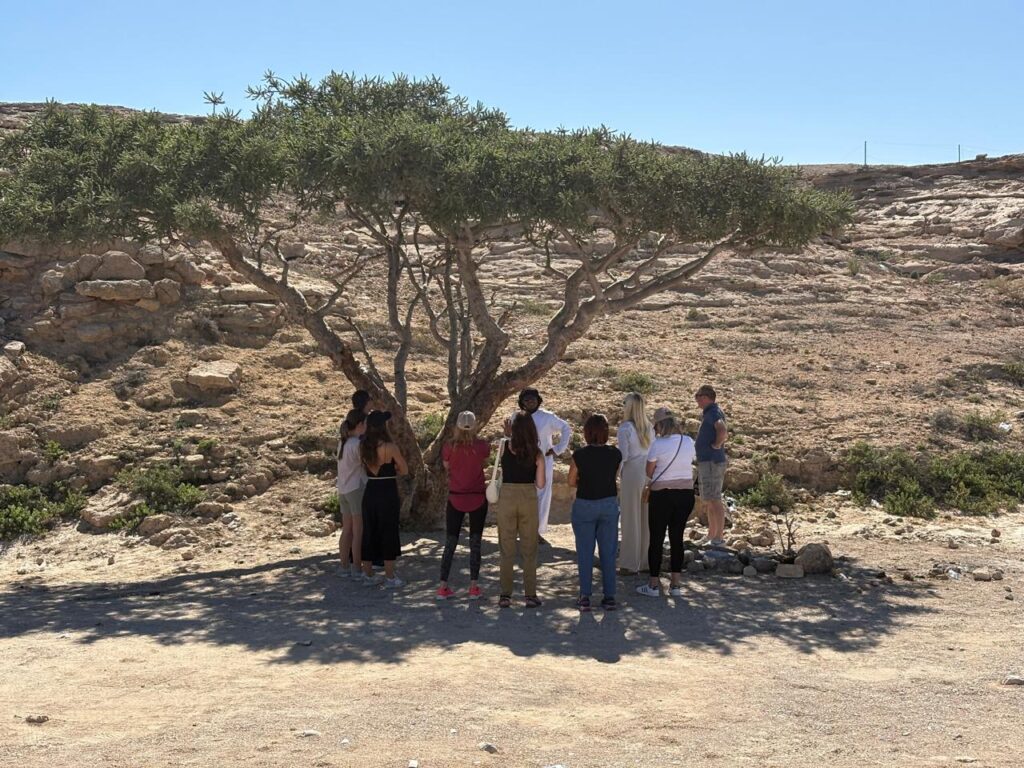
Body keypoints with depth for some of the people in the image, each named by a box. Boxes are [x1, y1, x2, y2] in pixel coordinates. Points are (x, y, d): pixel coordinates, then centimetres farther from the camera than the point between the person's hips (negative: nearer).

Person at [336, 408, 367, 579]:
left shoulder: (343, 442, 8)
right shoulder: (357, 444, -16)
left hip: (343, 490, 8)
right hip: (357, 489, -8)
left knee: (347, 530, 14)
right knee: (358, 533, -1)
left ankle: (345, 567, 19)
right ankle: (357, 570, 2)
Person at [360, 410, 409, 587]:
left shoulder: (363, 447, 0)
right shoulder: (390, 447, -16)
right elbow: (405, 471, -5)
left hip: (370, 491, 5)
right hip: (388, 493, -5)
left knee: (369, 532, 14)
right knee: (389, 533, 3)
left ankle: (368, 574, 21)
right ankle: (390, 576, 8)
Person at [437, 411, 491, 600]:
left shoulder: (449, 446, -7)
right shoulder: (482, 446, -9)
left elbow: (446, 466, 7)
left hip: (455, 498, 1)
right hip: (478, 499, -1)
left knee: (450, 543, 7)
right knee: (475, 543, 7)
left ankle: (443, 587, 6)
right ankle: (474, 587, 6)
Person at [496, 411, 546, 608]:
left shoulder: (504, 446, -7)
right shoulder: (536, 454, -5)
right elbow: (540, 484, -5)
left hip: (507, 498, 0)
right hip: (529, 498, 0)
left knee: (506, 550, 9)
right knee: (529, 550, 10)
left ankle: (505, 595, 9)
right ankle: (530, 595, 10)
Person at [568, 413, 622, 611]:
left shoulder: (579, 455, -13)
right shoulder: (615, 454, -6)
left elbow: (572, 482, -3)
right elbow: (614, 477, 8)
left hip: (584, 506, -2)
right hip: (609, 504, 2)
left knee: (585, 553, 7)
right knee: (608, 552, 9)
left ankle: (585, 597, 8)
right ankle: (609, 597, 11)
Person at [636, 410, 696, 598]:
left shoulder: (658, 444, -14)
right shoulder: (689, 442, 0)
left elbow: (649, 473, -5)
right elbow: (688, 464, 10)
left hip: (662, 495, -5)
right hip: (686, 493, 5)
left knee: (657, 539, 6)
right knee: (677, 538, 14)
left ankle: (654, 585, 12)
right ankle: (676, 584, 17)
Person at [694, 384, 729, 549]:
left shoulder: (713, 413, -15)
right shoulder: (709, 413, 16)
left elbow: (722, 431, -35)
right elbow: (725, 434, 36)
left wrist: (717, 445, -21)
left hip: (712, 462, -11)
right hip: (707, 462, 11)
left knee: (714, 501, -9)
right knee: (708, 502, 16)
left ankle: (718, 539, -7)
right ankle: (711, 537, 23)